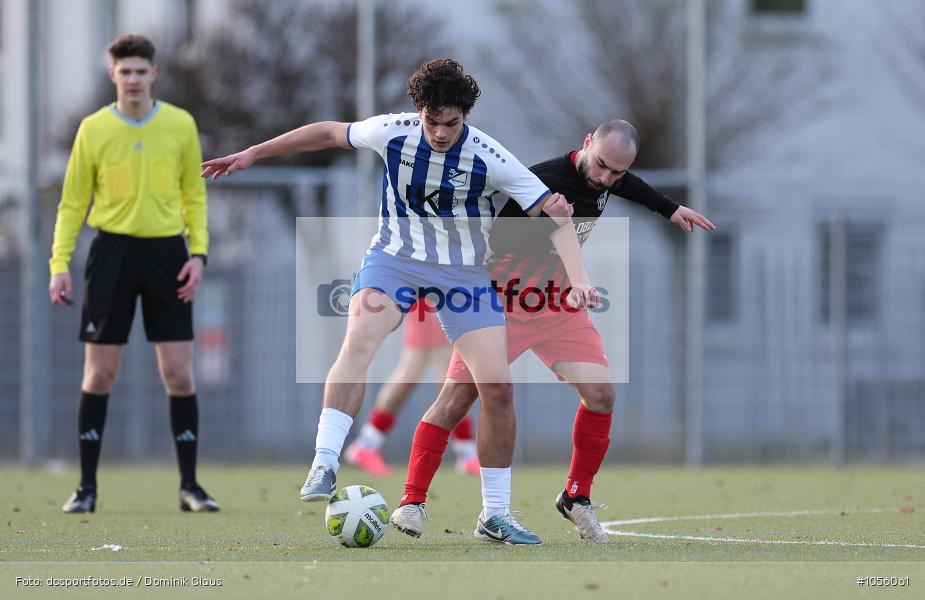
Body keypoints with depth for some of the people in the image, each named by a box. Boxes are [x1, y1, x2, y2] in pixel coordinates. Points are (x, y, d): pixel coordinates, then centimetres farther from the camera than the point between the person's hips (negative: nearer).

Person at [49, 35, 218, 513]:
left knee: (179, 373, -2)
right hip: (112, 251, -1)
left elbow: (194, 195, 9)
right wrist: (59, 264, -5)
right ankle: (87, 486, 8)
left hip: (166, 250, 1)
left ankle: (189, 486, 7)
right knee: (98, 374, 0)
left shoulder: (181, 125, 3)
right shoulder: (93, 129, 0)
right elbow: (73, 203, 4)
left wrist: (198, 253, -3)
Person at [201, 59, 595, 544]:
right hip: (395, 258, 0)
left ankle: (497, 514, 6)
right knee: (359, 340, -31)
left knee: (498, 387, -9)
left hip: (464, 271, 0)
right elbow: (329, 133, 6)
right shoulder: (393, 132, -12)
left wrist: (578, 280, -28)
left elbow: (555, 213, -15)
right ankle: (324, 467, -35)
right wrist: (252, 154, 12)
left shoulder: (489, 158, -18)